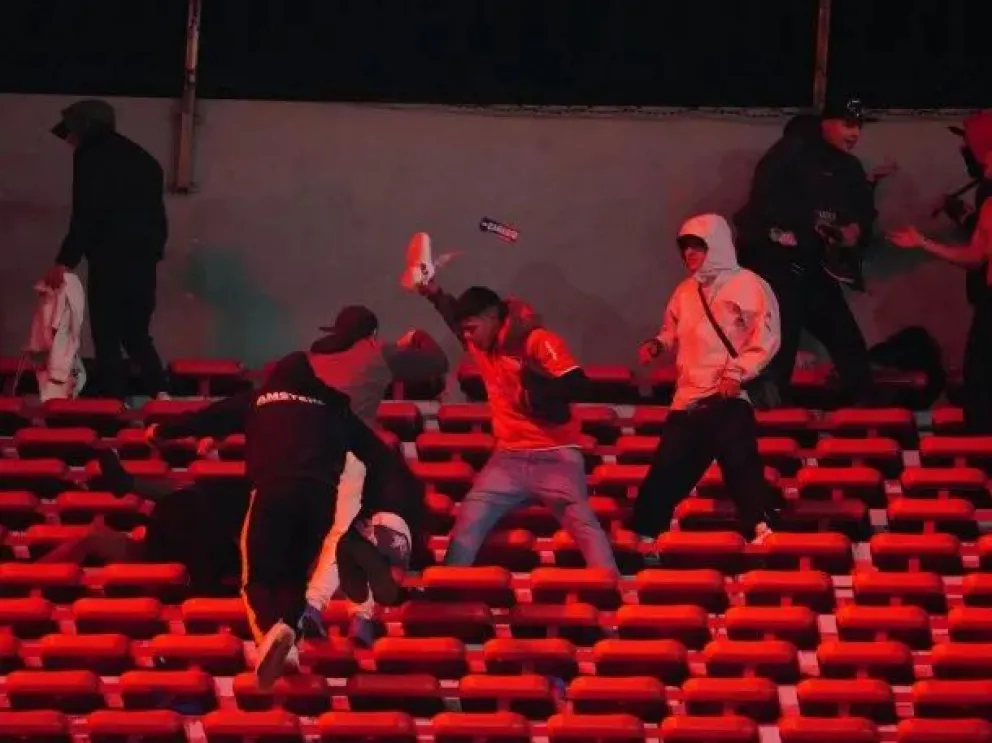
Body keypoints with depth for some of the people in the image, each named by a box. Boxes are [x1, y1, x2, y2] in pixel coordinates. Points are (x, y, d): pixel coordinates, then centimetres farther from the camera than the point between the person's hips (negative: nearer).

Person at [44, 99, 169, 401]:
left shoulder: (90, 156, -4)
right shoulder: (140, 158, 18)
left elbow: (86, 215, -13)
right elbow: (156, 213, 17)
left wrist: (65, 261, -12)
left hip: (111, 259, -7)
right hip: (144, 258, 7)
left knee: (108, 337, -3)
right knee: (136, 334, 14)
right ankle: (160, 395, 2)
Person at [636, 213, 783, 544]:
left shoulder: (748, 285, -2)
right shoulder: (685, 291, 19)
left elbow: (765, 338, -8)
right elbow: (674, 333, 29)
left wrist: (737, 371, -19)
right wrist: (657, 344, 6)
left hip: (727, 399, -6)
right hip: (687, 400, 6)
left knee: (742, 468, -14)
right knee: (664, 473, 8)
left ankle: (762, 535, -15)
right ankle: (644, 536, 17)